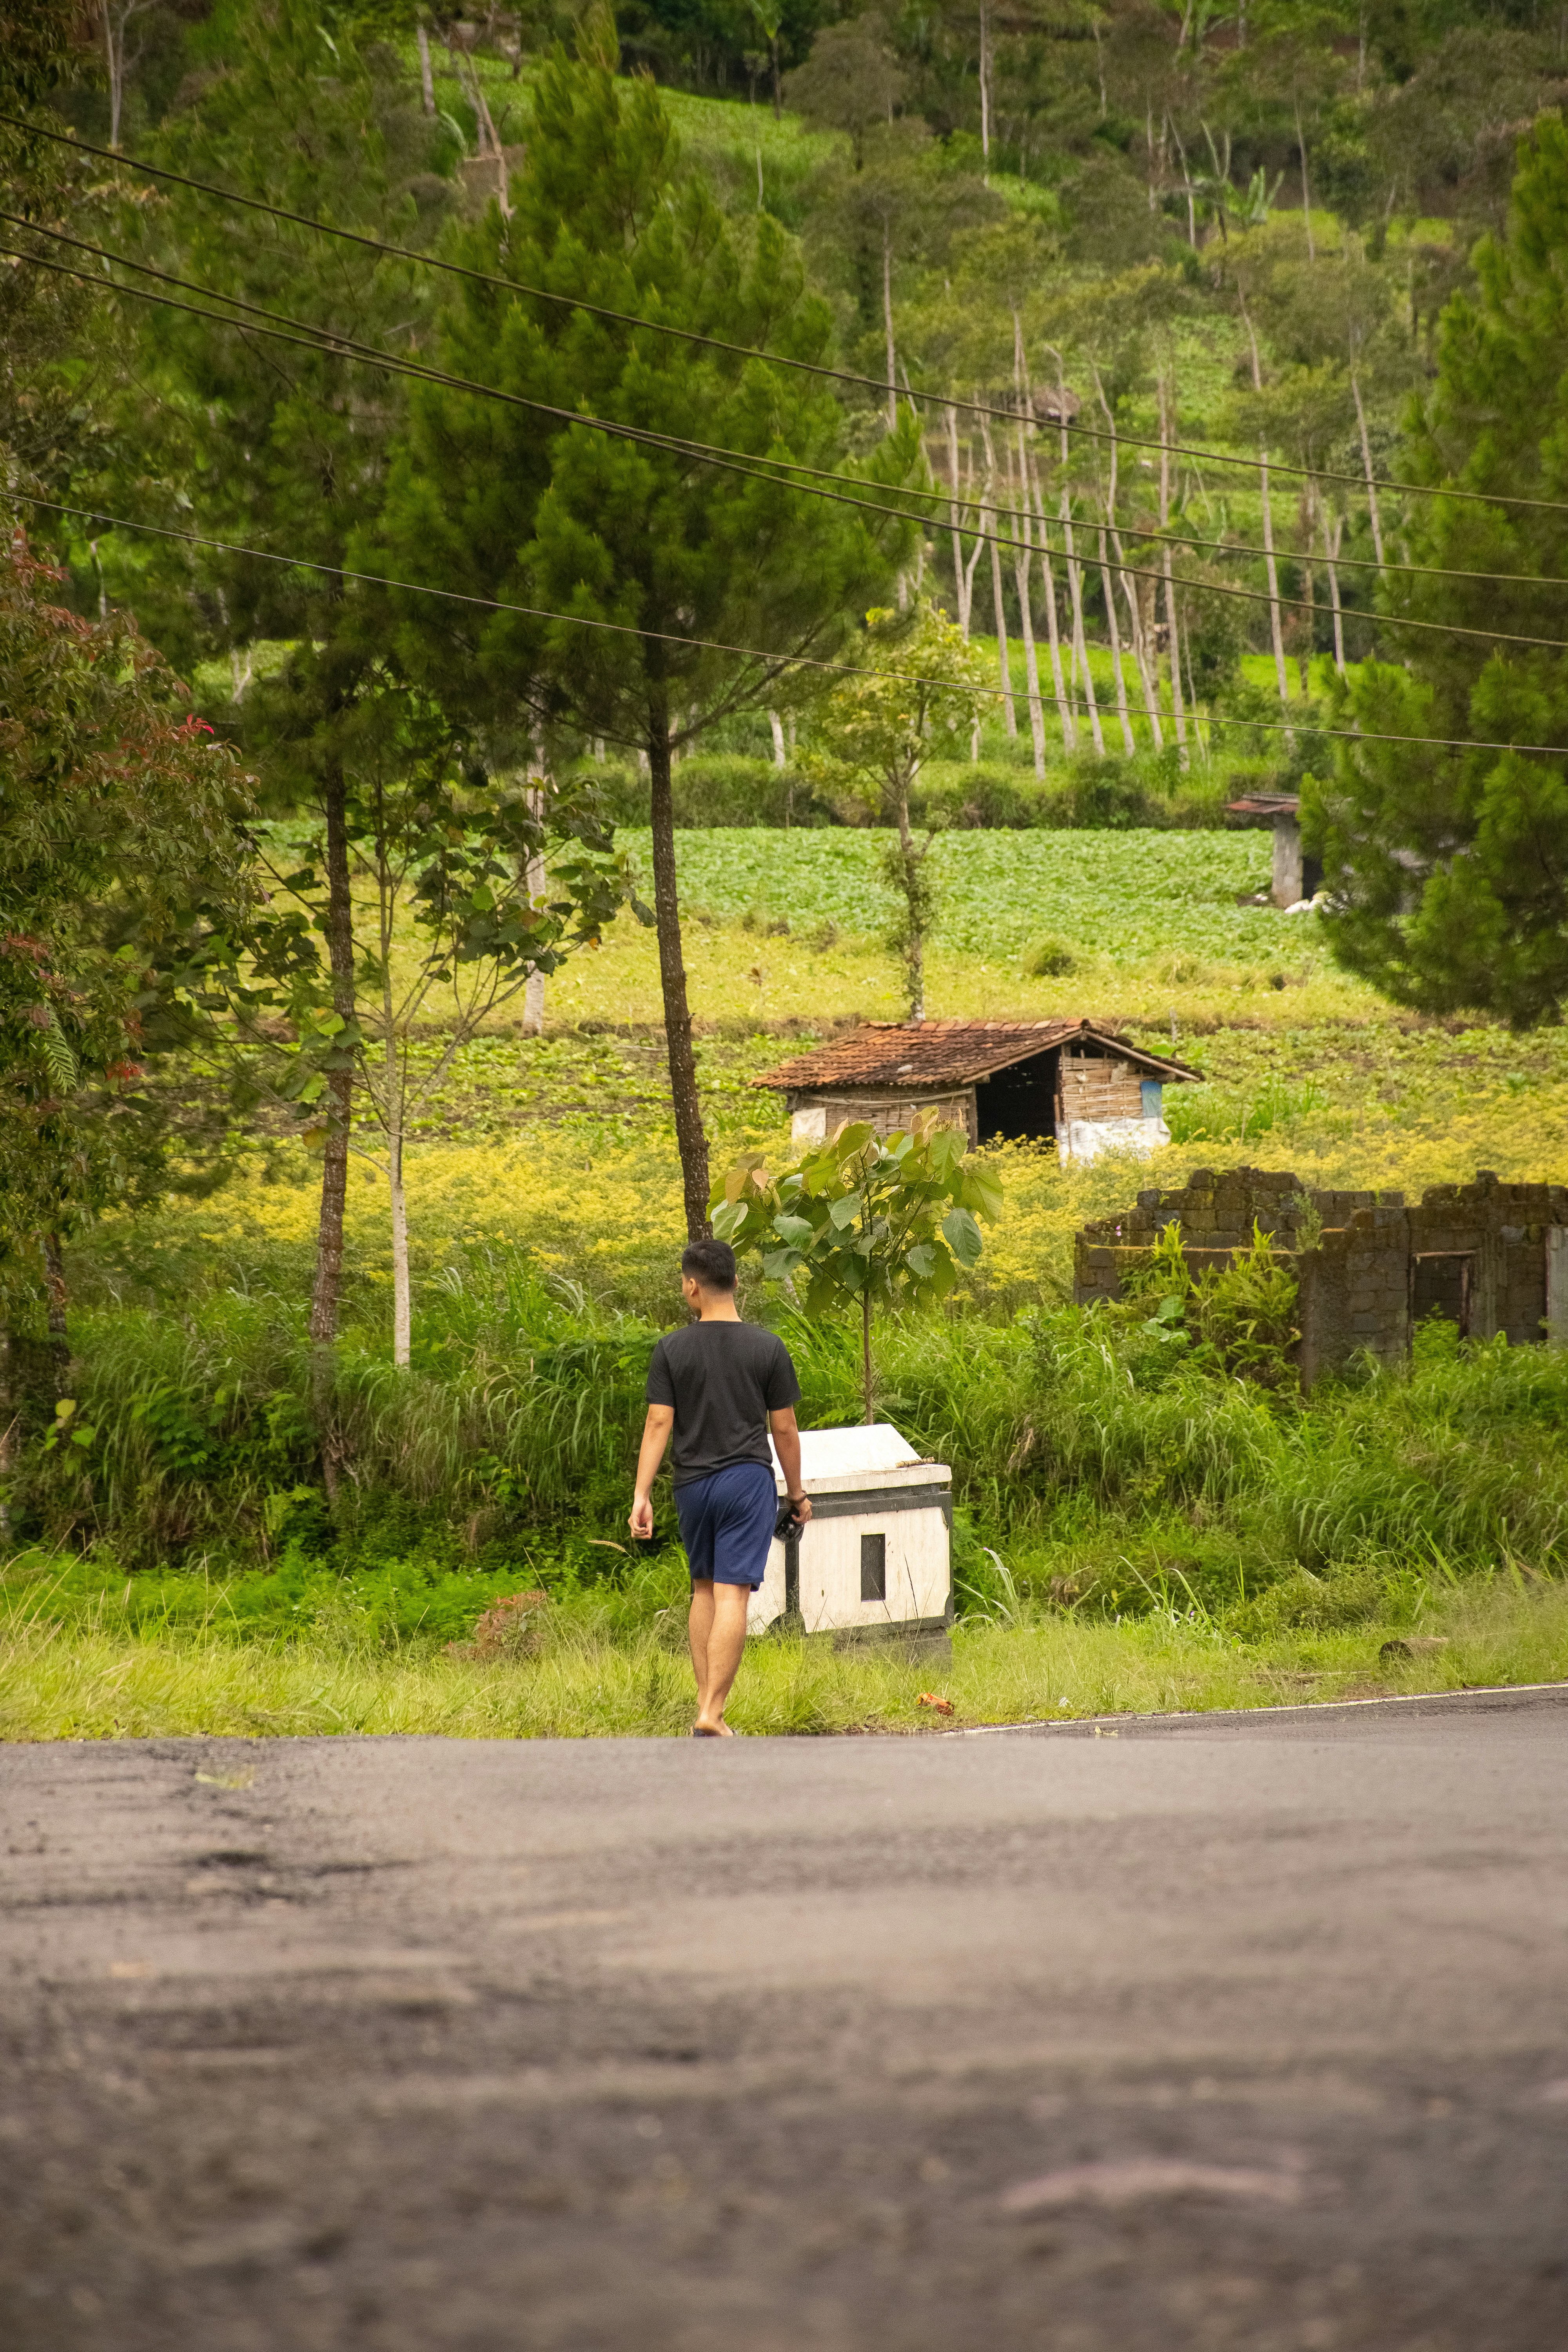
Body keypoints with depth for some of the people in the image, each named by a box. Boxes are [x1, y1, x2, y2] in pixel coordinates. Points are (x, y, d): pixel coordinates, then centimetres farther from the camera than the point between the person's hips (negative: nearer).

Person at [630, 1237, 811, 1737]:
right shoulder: (768, 1348, -1)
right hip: (748, 1480, -2)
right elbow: (784, 1429, 2)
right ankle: (711, 1715, -13)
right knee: (732, 1595, -6)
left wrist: (642, 1496, -4)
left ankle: (705, 1702, 15)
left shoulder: (672, 1349, -2)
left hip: (693, 1484, 2)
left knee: (704, 1588, 19)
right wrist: (797, 1494, 13)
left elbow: (658, 1424, -5)